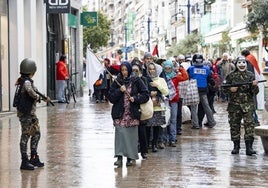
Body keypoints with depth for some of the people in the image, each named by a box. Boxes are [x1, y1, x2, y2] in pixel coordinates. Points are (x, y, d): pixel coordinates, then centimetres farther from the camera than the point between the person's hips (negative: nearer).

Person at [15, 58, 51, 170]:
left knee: (36, 134, 15)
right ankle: (24, 162, 2)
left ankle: (34, 158, 23)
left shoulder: (25, 81, 10)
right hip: (25, 113, -10)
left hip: (30, 112, 10)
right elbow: (31, 92, -35)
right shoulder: (26, 82, -18)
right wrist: (39, 98, -14)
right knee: (25, 136, -4)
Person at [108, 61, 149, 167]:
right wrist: (119, 91, -12)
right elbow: (110, 97, 2)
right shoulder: (117, 82, 5)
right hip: (120, 113, 0)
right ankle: (119, 157, -9)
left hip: (132, 112, 0)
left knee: (131, 135, 3)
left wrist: (135, 98, -13)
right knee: (120, 133, -9)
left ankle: (130, 157, 11)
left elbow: (146, 94, 1)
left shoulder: (136, 81, 1)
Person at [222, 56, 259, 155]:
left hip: (248, 105, -1)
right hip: (234, 105, 1)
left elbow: (255, 92, 2)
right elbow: (224, 88, 9)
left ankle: (249, 147, -10)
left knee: (249, 124, -10)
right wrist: (230, 89, -11)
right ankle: (236, 146, 19)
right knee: (234, 125, 6)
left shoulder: (250, 75, 4)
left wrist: (254, 86, -19)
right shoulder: (231, 76, 5)